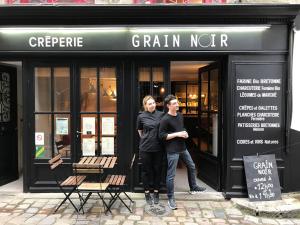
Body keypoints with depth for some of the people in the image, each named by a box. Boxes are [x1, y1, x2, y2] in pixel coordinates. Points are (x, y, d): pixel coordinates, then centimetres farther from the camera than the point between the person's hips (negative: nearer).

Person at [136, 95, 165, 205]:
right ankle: (147, 193, 27)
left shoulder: (161, 114, -1)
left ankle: (156, 192, 29)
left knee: (157, 170, 11)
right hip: (145, 148, -1)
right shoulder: (141, 116, -3)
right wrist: (147, 139, 6)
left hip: (158, 148, 1)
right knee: (146, 171, 10)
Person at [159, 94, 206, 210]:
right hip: (172, 150, -8)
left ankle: (193, 187, 43)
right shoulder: (165, 119, -15)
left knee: (191, 166, 22)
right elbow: (161, 135, -17)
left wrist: (185, 133, 1)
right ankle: (170, 198, 14)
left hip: (182, 148, 8)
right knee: (171, 174, -1)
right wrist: (177, 134, -20)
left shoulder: (180, 116, 8)